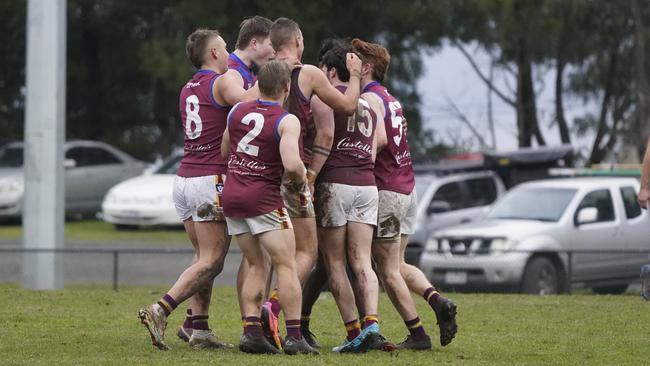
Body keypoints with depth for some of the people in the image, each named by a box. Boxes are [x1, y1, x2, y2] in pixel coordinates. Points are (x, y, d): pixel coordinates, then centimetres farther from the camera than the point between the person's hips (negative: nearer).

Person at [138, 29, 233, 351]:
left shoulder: (188, 90, 15)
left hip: (184, 178, 8)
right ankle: (160, 311, -17)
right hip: (211, 179, -8)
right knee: (211, 261, -6)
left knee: (205, 257, 13)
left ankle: (198, 329, 7)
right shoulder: (222, 84, -8)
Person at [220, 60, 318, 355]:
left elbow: (223, 152, 18)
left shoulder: (237, 111, 6)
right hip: (263, 198, -6)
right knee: (286, 265, -1)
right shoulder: (287, 121, -11)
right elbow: (292, 164, -24)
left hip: (231, 196, 6)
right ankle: (294, 336, -7)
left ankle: (251, 331, 2)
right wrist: (300, 178, -3)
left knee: (256, 266, 14)